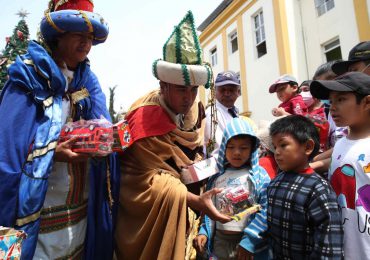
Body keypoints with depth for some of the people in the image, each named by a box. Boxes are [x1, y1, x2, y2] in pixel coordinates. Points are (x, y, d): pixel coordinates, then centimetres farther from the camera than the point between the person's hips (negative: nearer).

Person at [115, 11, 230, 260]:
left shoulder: (196, 108, -6)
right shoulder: (145, 118, -27)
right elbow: (151, 179, -27)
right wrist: (196, 201, -35)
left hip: (179, 182, 7)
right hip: (142, 190, -7)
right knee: (171, 195, -29)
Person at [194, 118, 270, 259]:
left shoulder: (258, 175, -7)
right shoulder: (217, 178, 5)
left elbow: (265, 211, -13)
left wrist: (249, 240, -16)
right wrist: (203, 233, 0)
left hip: (248, 242, -3)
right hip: (219, 241, 3)